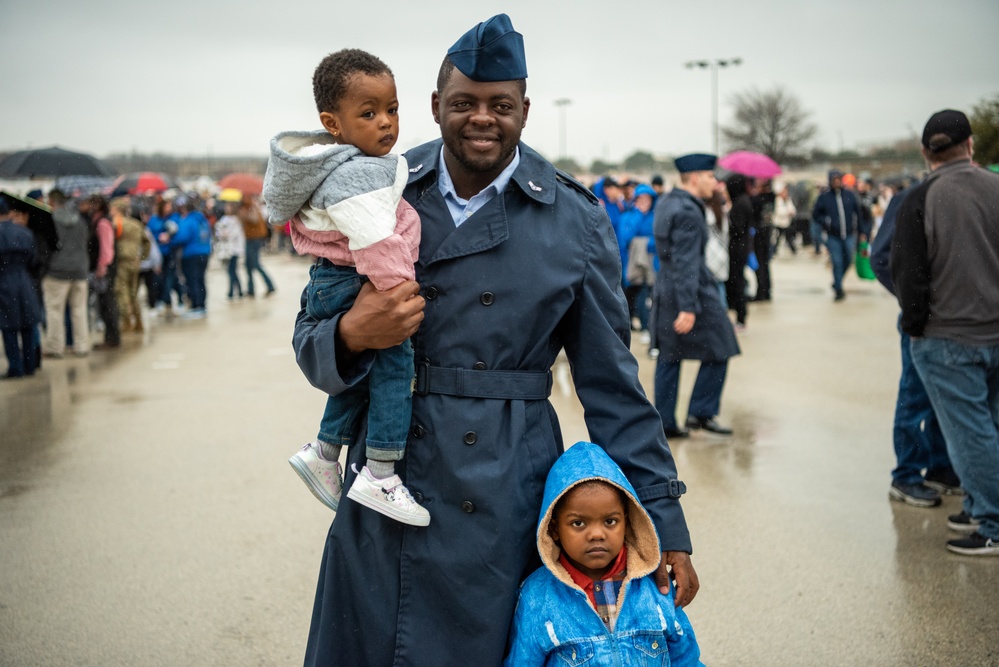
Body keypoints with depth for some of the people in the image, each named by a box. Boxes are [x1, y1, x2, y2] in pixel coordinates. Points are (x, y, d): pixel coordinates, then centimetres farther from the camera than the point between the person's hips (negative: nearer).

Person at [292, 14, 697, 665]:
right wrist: (352, 335, -19)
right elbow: (311, 343, 6)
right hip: (383, 495, 2)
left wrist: (664, 523, 0)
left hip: (504, 505, -1)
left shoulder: (576, 223, -1)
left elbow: (613, 385, 2)